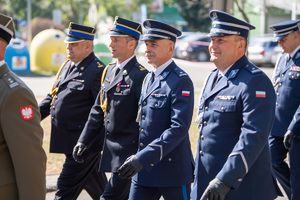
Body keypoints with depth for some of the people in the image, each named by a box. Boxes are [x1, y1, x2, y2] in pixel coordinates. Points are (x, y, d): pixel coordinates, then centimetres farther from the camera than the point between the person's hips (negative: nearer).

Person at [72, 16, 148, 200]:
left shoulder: (140, 75, -14)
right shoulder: (109, 71, 12)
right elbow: (99, 110, 17)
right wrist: (84, 141, 12)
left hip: (129, 151, -9)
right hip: (111, 149, 9)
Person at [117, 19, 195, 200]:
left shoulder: (181, 81, -14)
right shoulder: (149, 79, 13)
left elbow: (179, 128, -23)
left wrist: (143, 158, -28)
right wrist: (137, 157, 17)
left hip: (172, 170, -8)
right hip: (145, 171, 8)